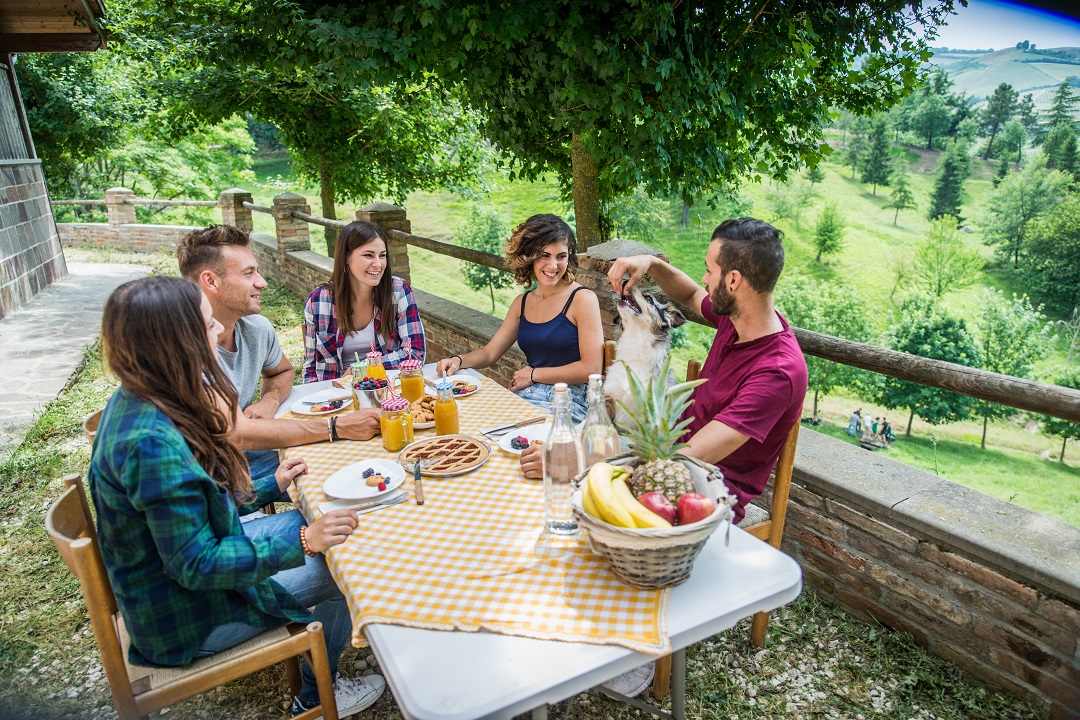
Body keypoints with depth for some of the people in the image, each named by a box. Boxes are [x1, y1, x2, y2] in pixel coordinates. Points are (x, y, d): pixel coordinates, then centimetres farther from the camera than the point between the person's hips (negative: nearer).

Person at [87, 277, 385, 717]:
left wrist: (270, 486, 9)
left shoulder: (135, 402, -4)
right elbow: (195, 566, -29)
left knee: (306, 522, 14)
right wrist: (303, 543, -30)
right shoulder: (152, 442, -35)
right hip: (184, 614, -9)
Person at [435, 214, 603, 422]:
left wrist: (534, 374, -6)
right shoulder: (522, 303, 12)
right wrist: (458, 361, -3)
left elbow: (591, 368, -12)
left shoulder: (582, 299, -7)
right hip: (524, 396, 6)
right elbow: (489, 352, 17)